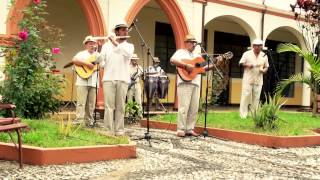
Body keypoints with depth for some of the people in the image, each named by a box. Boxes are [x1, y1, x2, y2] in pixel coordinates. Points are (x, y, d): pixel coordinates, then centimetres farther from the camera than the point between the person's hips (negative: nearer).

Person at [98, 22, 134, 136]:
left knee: (120, 106, 2)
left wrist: (115, 43, -19)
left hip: (123, 79, 0)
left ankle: (119, 130, 7)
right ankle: (108, 130, -1)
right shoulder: (107, 45, 10)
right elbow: (100, 60, -1)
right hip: (109, 79, 0)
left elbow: (128, 54, -15)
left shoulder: (129, 46, 10)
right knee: (109, 106, -3)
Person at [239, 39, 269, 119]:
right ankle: (243, 114, -2)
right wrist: (247, 65, -17)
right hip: (248, 79, -3)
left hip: (258, 80, 3)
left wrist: (264, 70, -7)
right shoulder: (247, 54, 2)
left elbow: (266, 66, 15)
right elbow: (241, 63, 2)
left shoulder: (264, 56, 10)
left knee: (256, 97, 3)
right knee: (245, 96, -6)